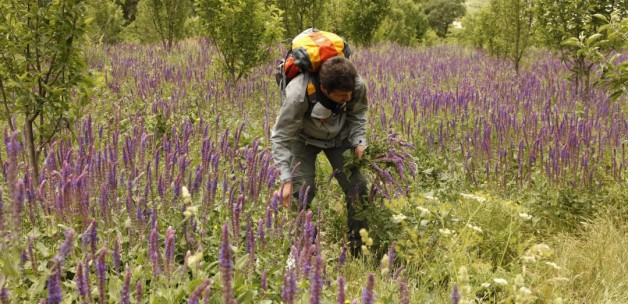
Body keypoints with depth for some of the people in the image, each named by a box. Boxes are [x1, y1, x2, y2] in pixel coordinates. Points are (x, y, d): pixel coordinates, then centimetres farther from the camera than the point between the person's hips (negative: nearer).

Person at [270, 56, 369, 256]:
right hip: (304, 139, -3)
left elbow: (357, 115, -5)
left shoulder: (357, 86, -31)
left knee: (357, 186, -5)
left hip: (339, 136, 3)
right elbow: (281, 138, -33)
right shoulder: (298, 95, -43)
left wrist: (358, 141, -20)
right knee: (302, 191, -17)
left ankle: (360, 250, 9)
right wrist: (286, 179, -39)